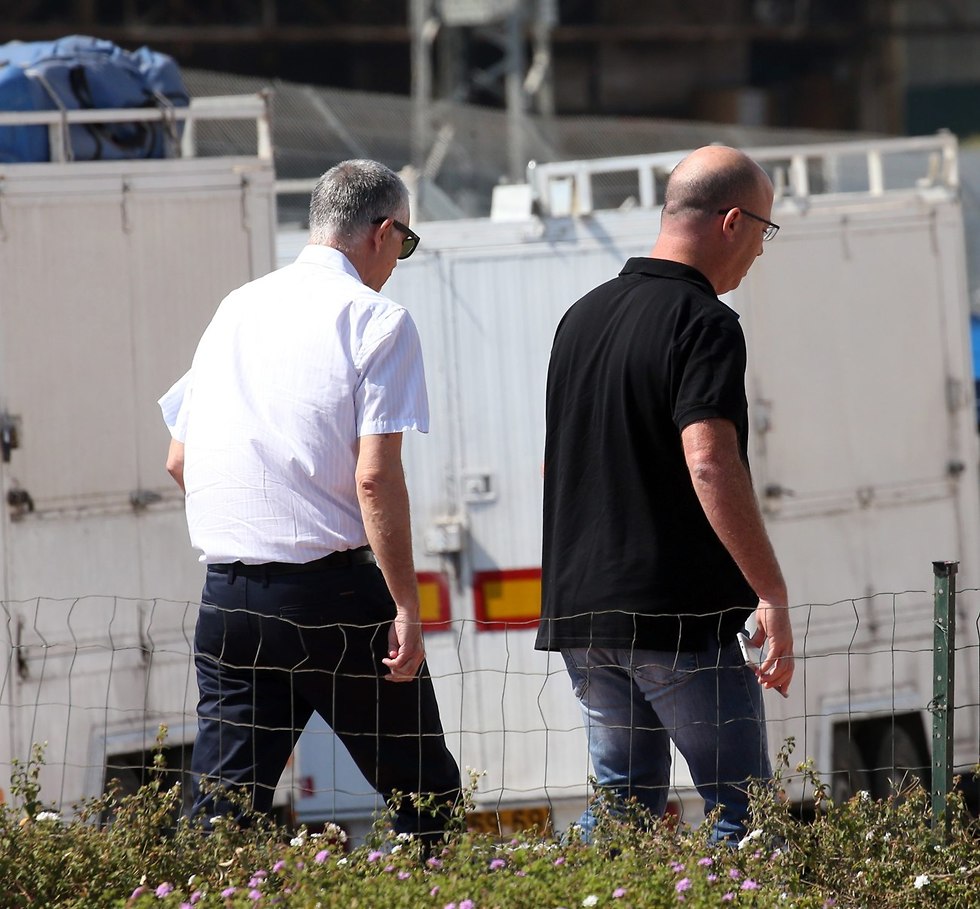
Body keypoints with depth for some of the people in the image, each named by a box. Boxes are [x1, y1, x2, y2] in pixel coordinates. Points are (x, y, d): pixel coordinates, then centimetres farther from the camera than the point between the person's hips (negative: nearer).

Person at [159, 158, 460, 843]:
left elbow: (180, 461, 17)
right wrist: (407, 608, -11)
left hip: (227, 594, 5)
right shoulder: (378, 321, -4)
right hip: (333, 592, -5)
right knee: (426, 792, 7)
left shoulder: (236, 309, 14)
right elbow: (375, 476, -14)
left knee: (225, 811, 5)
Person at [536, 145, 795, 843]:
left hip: (579, 605, 8)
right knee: (741, 806, -2)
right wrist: (772, 593, -22)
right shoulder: (703, 323, -11)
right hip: (680, 616, -8)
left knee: (623, 802, 13)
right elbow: (710, 464, -23)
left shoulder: (583, 317, 14)